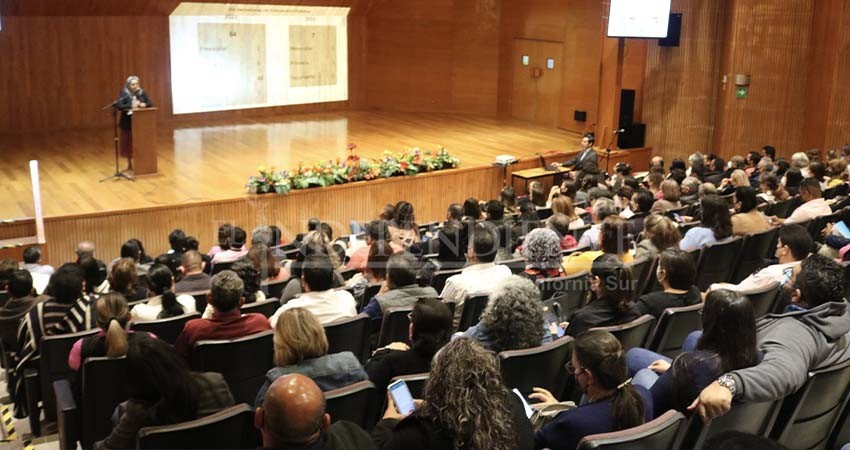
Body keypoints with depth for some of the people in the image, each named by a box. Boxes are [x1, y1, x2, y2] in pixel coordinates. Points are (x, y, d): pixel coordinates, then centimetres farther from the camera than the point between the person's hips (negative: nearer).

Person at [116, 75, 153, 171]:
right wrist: (131, 106, -27)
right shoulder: (123, 93, -7)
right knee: (128, 143, 6)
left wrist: (144, 104, -18)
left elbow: (150, 104, 3)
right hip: (128, 123, -2)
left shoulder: (142, 92, 3)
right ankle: (130, 164, 19)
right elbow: (118, 106, -17)